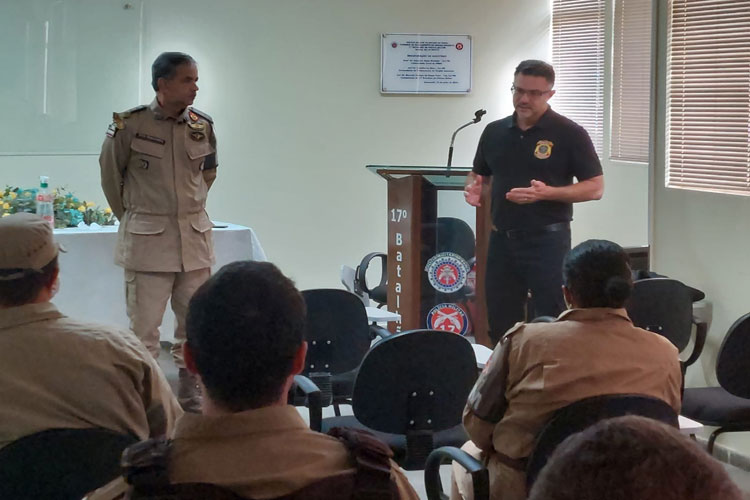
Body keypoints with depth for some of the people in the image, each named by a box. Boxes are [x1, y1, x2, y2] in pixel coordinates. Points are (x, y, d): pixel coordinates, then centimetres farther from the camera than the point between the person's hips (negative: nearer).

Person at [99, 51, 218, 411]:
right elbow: (110, 174, 5)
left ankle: (190, 396, 22)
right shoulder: (129, 124, -9)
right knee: (144, 327, -1)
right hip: (146, 241, -4)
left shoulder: (203, 126, 3)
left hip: (195, 237, 4)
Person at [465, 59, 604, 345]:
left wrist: (547, 193, -21)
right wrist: (473, 187, -4)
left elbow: (595, 188, -7)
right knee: (501, 324, 11)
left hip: (547, 239, -5)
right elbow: (479, 174, 21)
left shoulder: (569, 134, -6)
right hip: (501, 238, 5)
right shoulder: (494, 132, 9)